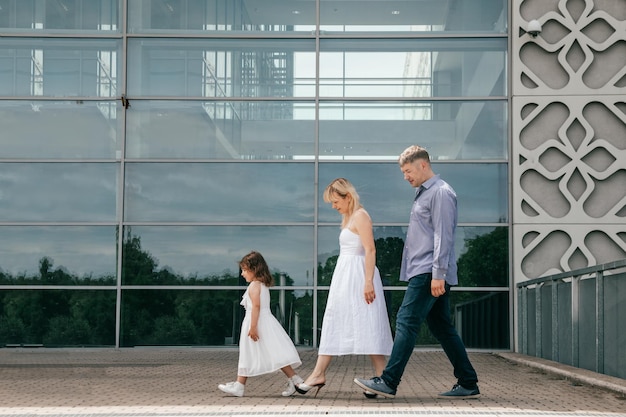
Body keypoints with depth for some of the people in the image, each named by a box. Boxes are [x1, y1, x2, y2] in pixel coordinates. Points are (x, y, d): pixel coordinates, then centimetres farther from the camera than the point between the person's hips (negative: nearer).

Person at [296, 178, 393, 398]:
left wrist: (368, 282, -25)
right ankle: (319, 373, 9)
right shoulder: (348, 218, 18)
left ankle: (382, 376, -6)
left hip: (358, 276, -10)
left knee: (367, 325, -9)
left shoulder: (360, 216, -10)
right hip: (345, 276, 10)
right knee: (334, 323, 8)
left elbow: (370, 250, -18)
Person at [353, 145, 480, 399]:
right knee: (442, 328, 10)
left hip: (429, 274, -10)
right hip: (423, 273, 10)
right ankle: (468, 384, 14)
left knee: (407, 322, -12)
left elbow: (443, 236, -17)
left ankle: (389, 382, -12)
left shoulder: (440, 193, -9)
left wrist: (438, 274, -22)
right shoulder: (423, 193, 21)